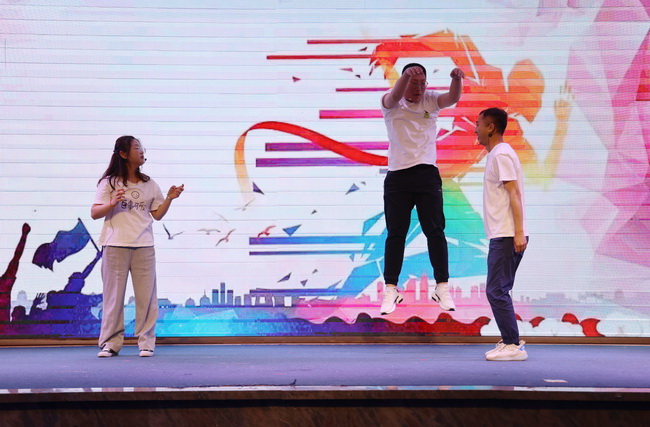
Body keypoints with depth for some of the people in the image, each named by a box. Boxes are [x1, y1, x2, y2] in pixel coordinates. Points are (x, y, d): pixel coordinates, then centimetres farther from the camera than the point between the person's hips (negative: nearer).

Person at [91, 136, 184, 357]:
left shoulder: (149, 184, 11)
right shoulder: (109, 183, 1)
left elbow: (157, 215, 15)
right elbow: (94, 213, -2)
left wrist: (169, 198, 0)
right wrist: (112, 203, -18)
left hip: (144, 247, 3)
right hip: (115, 247, -3)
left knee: (146, 296, 2)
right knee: (114, 296, 2)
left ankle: (146, 342, 10)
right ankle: (110, 343, 8)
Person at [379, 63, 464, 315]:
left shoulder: (431, 100, 4)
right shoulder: (392, 103, -1)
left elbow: (453, 98, -15)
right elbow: (394, 96, -25)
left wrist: (457, 79, -38)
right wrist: (406, 74, -46)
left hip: (427, 174, 1)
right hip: (397, 176, -1)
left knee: (435, 231, 0)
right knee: (396, 234, 3)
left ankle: (442, 288, 6)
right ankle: (390, 290, 8)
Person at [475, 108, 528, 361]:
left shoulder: (501, 154, -11)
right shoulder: (497, 154, 20)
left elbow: (514, 193, -18)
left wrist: (519, 232, -24)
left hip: (506, 236, -10)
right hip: (502, 236, 10)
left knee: (496, 291, -9)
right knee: (498, 291, 13)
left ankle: (513, 345, -6)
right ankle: (511, 343, 17)